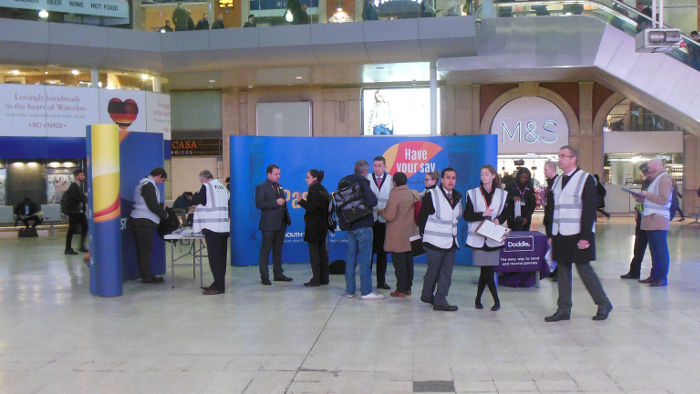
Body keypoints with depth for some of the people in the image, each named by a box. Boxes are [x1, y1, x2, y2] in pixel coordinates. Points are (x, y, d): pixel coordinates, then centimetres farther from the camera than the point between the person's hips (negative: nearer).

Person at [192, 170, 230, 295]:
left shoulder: (206, 187, -8)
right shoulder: (223, 187, 14)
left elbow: (195, 200, -3)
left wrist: (195, 195, 17)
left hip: (212, 227, -7)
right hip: (224, 227, 8)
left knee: (214, 258, -5)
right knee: (221, 257, 11)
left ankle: (218, 286, -6)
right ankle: (219, 284, 18)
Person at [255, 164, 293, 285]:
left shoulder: (279, 187, 17)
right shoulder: (261, 187, -6)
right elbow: (259, 204, -17)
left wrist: (287, 218, 15)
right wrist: (276, 203, -20)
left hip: (281, 223, 7)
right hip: (269, 224, -7)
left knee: (278, 249, 13)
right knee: (265, 250, -2)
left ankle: (278, 274, 21)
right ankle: (264, 276, 3)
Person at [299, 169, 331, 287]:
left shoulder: (314, 189, -14)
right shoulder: (322, 189, 14)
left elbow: (312, 208, -20)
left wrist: (301, 201, -14)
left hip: (314, 225, -9)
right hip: (323, 224, 9)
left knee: (314, 251, -5)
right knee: (322, 250, 12)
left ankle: (316, 279, -3)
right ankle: (324, 278, 16)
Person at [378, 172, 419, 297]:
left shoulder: (394, 196, -16)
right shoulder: (414, 194, 7)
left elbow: (390, 217, -20)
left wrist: (380, 211, 0)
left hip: (397, 237, -7)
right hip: (410, 235, 7)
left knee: (399, 263, -2)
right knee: (408, 262, 13)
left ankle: (401, 290, 1)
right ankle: (408, 288, 20)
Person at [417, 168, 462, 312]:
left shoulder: (457, 196, 11)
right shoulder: (432, 195, -8)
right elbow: (422, 216, -4)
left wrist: (453, 232, 16)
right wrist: (425, 233, 0)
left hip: (451, 242, 6)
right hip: (435, 241, -6)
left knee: (446, 273, 5)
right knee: (433, 270, 3)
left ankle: (440, 300, 12)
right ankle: (427, 295, 22)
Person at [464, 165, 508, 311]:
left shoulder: (502, 194, 10)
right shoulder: (472, 193, 5)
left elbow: (505, 214, 11)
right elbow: (467, 216, 0)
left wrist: (498, 219, -10)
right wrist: (483, 214, -14)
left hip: (493, 238, 1)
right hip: (478, 237, -1)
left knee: (486, 270, -1)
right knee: (487, 270, -5)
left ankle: (478, 299, 16)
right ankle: (496, 300, 6)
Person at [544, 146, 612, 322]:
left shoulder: (585, 179, -6)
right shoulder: (557, 181, 14)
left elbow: (589, 209, -11)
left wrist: (585, 236, -17)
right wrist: (551, 234, 12)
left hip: (578, 235, -6)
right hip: (560, 235, 7)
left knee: (584, 269, -2)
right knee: (562, 271, 8)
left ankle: (604, 304, 16)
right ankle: (564, 310, 15)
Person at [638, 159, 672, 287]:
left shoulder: (665, 179, -9)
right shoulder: (656, 179, 21)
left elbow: (664, 199, -20)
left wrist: (647, 194, -13)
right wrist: (642, 198, 13)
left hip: (659, 221, -10)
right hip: (651, 221, 10)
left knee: (660, 250, -6)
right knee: (654, 250, 13)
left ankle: (662, 278, -3)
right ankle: (654, 275, 19)